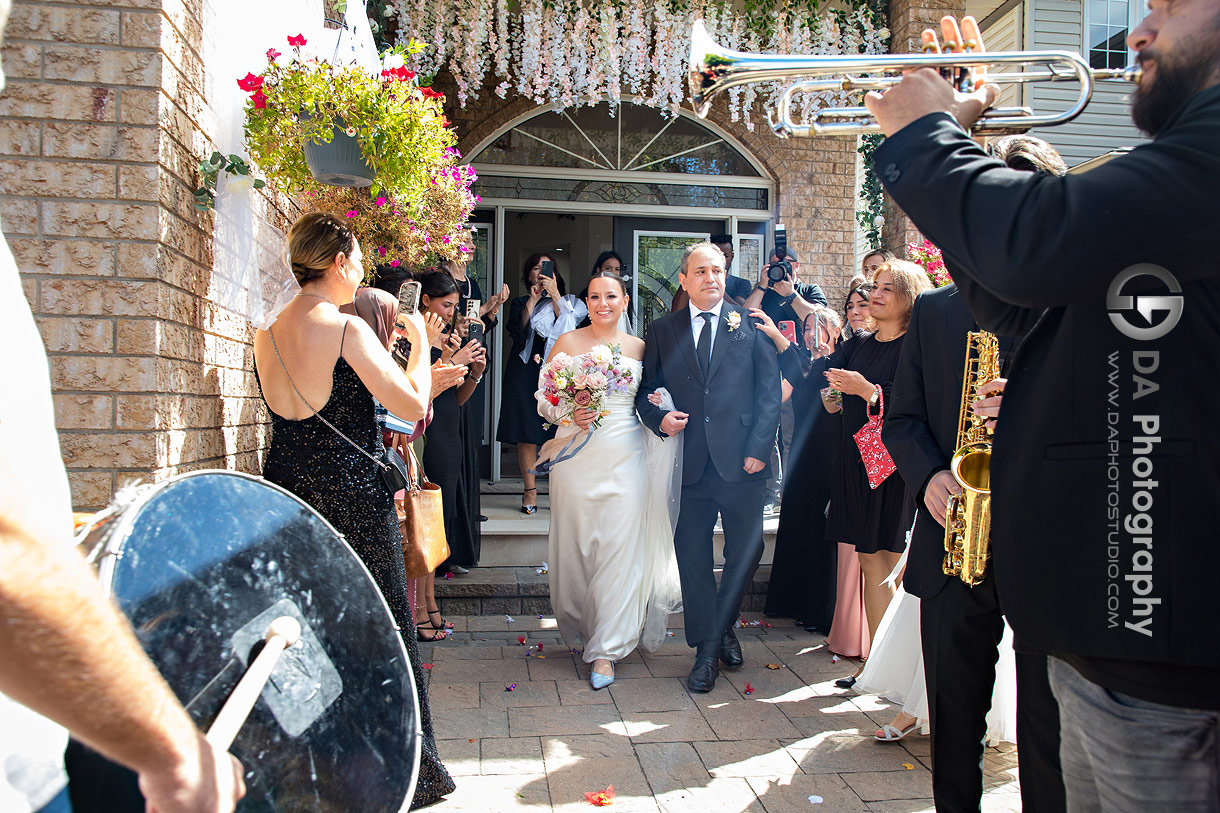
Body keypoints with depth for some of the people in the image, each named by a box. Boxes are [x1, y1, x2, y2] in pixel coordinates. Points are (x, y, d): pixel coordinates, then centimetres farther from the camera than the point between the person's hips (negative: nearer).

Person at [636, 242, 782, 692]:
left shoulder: (751, 325, 5)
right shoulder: (662, 330, 8)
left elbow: (770, 390, 2)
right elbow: (644, 390, 10)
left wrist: (758, 448, -7)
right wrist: (659, 417, -10)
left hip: (742, 461, 0)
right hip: (690, 463, 1)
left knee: (746, 551, 6)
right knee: (692, 554, 6)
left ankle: (723, 627, 30)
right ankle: (707, 648, 22)